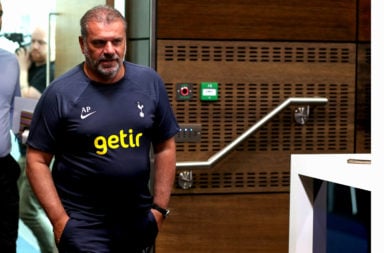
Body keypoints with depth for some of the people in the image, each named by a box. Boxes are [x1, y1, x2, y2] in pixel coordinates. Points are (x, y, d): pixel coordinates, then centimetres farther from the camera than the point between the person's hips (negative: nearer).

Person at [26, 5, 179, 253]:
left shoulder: (150, 82, 0)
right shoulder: (60, 93, -9)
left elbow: (165, 147, 7)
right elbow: (37, 160, -6)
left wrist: (160, 208, 3)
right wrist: (60, 220, -11)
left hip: (139, 221, 4)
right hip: (83, 225, -4)